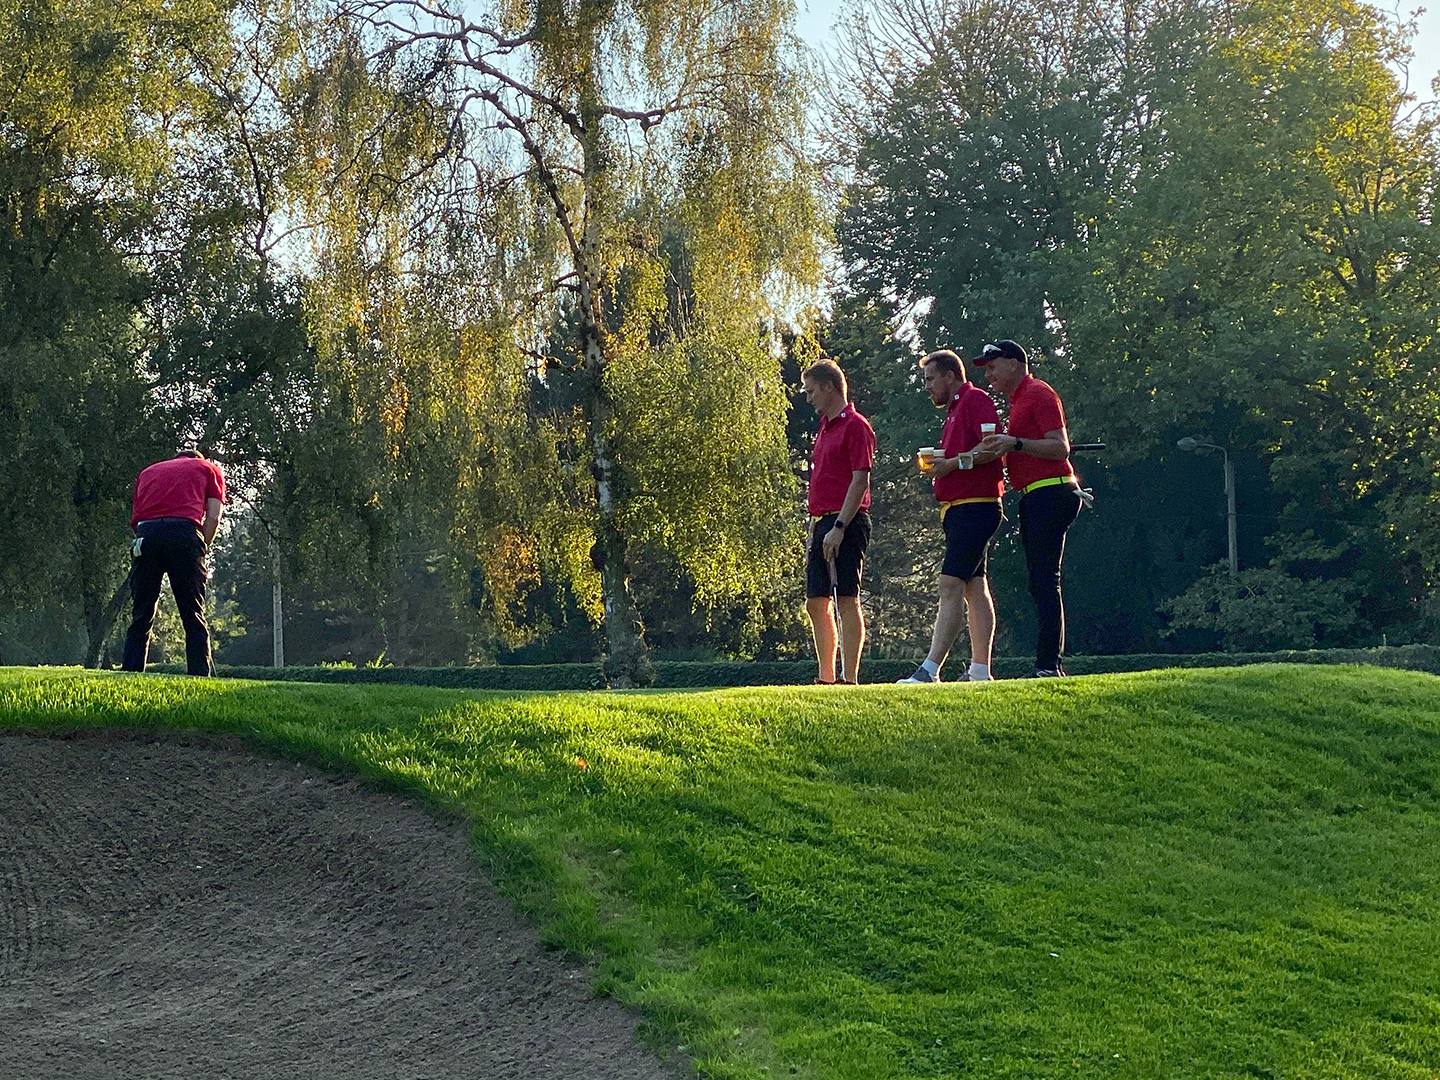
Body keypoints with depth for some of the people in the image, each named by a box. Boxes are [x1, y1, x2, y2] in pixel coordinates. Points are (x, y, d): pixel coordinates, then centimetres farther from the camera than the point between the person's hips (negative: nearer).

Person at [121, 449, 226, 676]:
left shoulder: (147, 472, 33)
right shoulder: (209, 469, 24)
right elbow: (213, 517, 10)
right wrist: (201, 550, 14)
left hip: (146, 534, 2)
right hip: (185, 533, -2)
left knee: (141, 617, 7)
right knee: (194, 618, 1)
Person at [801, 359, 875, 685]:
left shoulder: (855, 426, -9)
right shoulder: (825, 428, 20)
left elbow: (860, 481, -15)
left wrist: (839, 528, -20)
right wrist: (813, 529, 17)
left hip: (846, 524, -10)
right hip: (824, 523, 10)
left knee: (847, 600, -9)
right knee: (816, 603, 9)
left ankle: (850, 679, -8)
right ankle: (826, 678, 14)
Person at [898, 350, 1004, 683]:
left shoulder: (975, 400, -7)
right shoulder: (954, 410, 23)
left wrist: (952, 463, -16)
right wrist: (937, 464, 10)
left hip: (975, 504, -11)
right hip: (958, 508, 11)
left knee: (951, 584, -16)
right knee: (974, 587, 7)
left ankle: (930, 670, -23)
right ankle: (980, 672, 7)